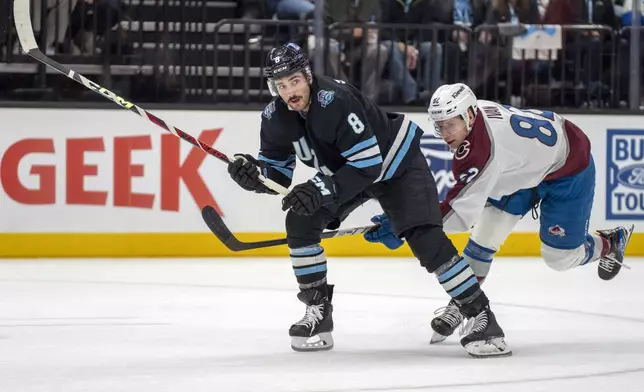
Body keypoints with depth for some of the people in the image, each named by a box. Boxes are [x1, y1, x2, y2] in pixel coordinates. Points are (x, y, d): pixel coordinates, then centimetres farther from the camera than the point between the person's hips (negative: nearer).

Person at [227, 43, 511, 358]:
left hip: (396, 161, -7)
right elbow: (278, 172, -3)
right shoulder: (275, 118, -14)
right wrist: (253, 172, -25)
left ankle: (481, 316, -14)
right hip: (342, 170, 7)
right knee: (300, 222, -11)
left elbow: (368, 164, -36)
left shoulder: (335, 101, -36)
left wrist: (323, 189, -44)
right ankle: (318, 311, 2)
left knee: (426, 239, -20)